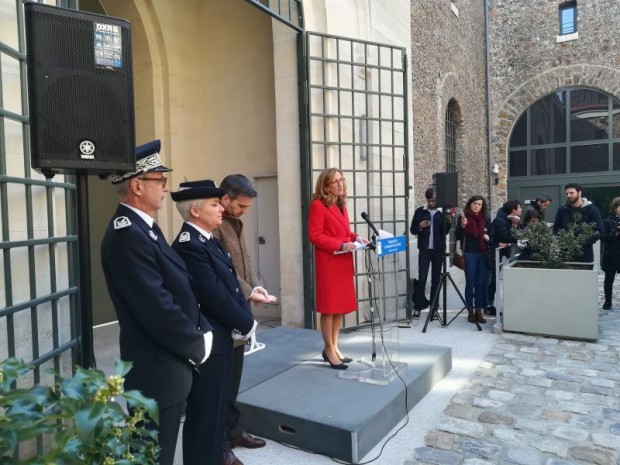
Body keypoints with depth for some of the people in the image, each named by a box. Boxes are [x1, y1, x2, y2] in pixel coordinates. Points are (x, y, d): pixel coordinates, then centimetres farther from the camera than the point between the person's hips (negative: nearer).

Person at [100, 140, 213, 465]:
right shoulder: (127, 235, -24)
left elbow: (179, 290, 11)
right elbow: (158, 309, -27)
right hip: (157, 371, -10)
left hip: (169, 364, 10)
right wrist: (197, 345, -12)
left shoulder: (144, 228, 9)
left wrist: (203, 330, 1)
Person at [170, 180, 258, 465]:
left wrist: (245, 320, -2)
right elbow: (215, 296, -24)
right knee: (204, 415, 6)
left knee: (217, 410, 22)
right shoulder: (188, 245, -21)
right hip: (207, 344, -10)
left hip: (222, 338, 10)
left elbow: (231, 285, 10)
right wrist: (246, 325, -12)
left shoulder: (210, 240, 10)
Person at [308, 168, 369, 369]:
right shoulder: (318, 205, -9)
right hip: (328, 262, -9)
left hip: (343, 262, 9)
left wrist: (355, 237, 4)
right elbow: (315, 236, -15)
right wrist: (341, 245, -21)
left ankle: (334, 347, 24)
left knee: (342, 306, 12)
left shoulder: (340, 205, 18)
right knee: (329, 307, -1)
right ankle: (330, 350, 11)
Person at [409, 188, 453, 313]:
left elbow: (445, 232, -6)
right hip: (424, 250, -1)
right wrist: (420, 226, -16)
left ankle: (434, 307, 12)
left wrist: (449, 223, -25)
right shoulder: (419, 211, 3)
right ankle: (419, 304, 8)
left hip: (438, 250, 1)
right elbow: (412, 230, 4)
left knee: (436, 279, 6)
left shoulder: (443, 212, 3)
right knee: (422, 278, -5)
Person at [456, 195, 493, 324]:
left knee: (481, 283, 6)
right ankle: (470, 311, 9)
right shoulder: (464, 218, -1)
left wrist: (488, 238, -7)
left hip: (483, 254, 3)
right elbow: (458, 236, -4)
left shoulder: (486, 219, 8)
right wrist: (463, 225, -19)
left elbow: (492, 236, 14)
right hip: (469, 254, -3)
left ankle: (479, 311, 14)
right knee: (470, 283, 1)